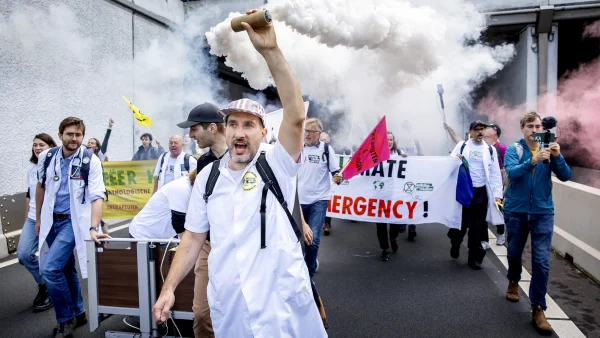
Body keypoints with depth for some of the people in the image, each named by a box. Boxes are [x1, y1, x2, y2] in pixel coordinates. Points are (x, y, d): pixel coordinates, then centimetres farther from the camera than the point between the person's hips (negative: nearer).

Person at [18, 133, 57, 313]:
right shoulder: (31, 168, 9)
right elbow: (28, 195, 16)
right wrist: (26, 219, 16)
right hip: (33, 219, 6)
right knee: (23, 254, -2)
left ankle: (51, 291, 21)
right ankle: (43, 284, 22)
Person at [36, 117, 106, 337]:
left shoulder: (90, 161, -15)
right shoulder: (46, 157, 0)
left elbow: (96, 196, -20)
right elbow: (41, 186, 15)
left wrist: (94, 228, -31)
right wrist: (38, 218, 19)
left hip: (74, 220, -5)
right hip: (52, 220, 6)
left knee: (50, 268, -16)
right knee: (66, 269, 15)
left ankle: (66, 318, 3)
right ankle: (78, 313, 32)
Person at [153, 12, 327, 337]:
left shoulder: (277, 163, -8)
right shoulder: (207, 176, 4)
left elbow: (296, 116, -24)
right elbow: (193, 237, 9)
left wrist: (270, 51, -30)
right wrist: (168, 288, 3)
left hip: (281, 298, -3)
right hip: (227, 304, 4)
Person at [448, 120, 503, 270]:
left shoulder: (490, 149, 8)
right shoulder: (462, 146, 4)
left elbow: (495, 174, 6)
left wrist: (497, 194, -1)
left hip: (481, 192, 2)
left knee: (478, 225, 5)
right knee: (462, 221, 1)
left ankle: (475, 257, 15)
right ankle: (455, 244, 30)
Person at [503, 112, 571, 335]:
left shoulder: (549, 150, 2)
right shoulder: (513, 150, -3)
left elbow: (566, 176, -6)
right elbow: (511, 172, -21)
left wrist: (557, 156, -22)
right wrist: (532, 160, -37)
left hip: (543, 212, 1)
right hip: (516, 210, 0)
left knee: (542, 261, -5)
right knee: (514, 252, 16)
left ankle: (538, 309, 4)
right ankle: (513, 281, 46)